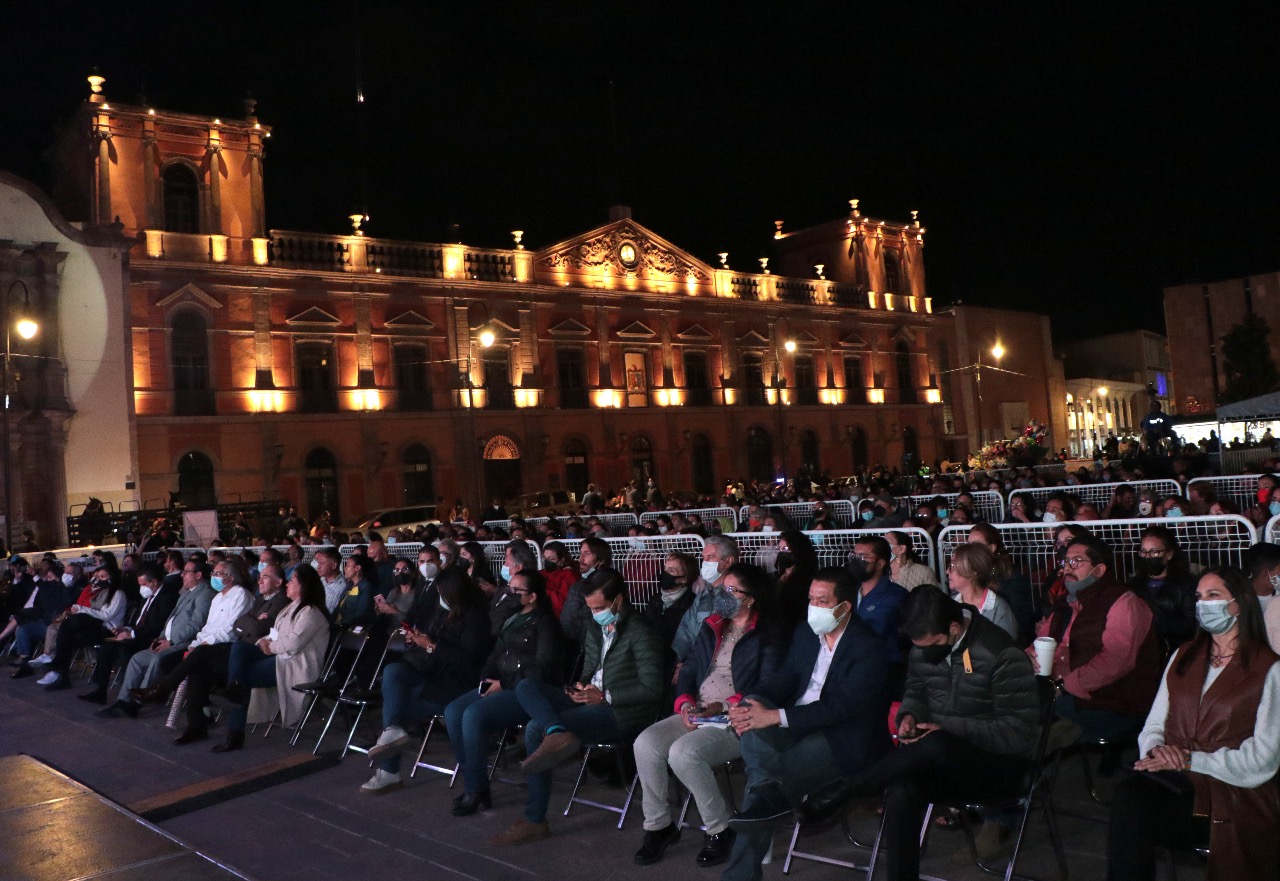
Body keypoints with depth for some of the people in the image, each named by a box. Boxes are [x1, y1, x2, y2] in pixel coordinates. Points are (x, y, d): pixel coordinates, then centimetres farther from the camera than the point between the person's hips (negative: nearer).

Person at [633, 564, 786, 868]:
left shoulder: (769, 638, -2)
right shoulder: (711, 628, 19)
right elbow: (689, 670, 18)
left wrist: (725, 707, -19)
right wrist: (686, 703, -1)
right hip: (696, 715, 7)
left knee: (683, 752, -31)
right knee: (646, 743, -18)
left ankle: (719, 830, -10)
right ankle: (658, 826, -2)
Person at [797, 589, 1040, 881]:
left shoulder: (1002, 655, -17)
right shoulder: (924, 647, 3)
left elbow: (1020, 733, -18)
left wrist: (948, 730, -24)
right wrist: (909, 715, -5)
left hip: (996, 766, -5)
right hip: (939, 759, 5)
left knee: (936, 746, -38)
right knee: (901, 790, -31)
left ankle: (836, 794, -26)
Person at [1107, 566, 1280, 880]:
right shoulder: (1183, 656, 19)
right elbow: (1153, 726, 16)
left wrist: (1189, 759, -13)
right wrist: (1157, 750, -8)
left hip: (1233, 795, -4)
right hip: (1172, 780, 4)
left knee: (1129, 810, -33)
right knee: (1128, 797, -33)